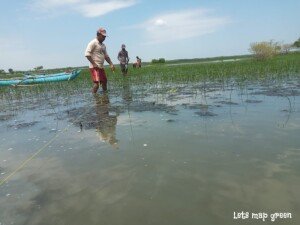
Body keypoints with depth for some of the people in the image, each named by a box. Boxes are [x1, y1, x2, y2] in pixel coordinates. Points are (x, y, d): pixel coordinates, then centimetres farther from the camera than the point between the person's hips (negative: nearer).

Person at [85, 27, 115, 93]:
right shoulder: (93, 43, -8)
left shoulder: (103, 45, 18)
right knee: (96, 83, -19)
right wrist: (94, 64, -20)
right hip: (94, 67, -9)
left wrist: (111, 64, 11)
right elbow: (87, 54, -16)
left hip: (101, 67, 9)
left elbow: (106, 56, 24)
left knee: (104, 82, 16)